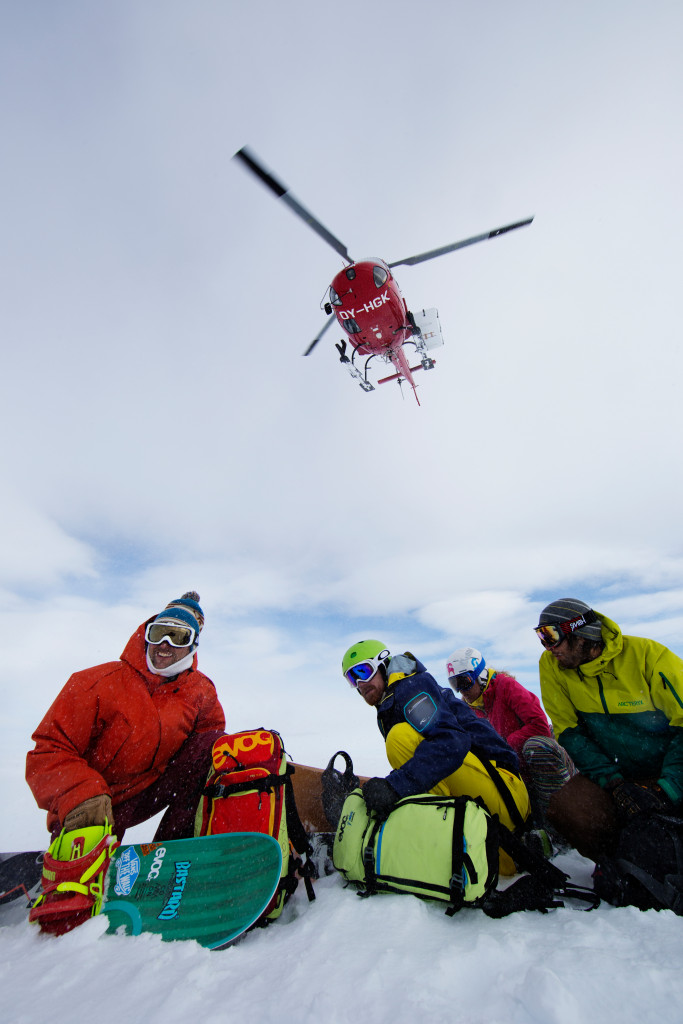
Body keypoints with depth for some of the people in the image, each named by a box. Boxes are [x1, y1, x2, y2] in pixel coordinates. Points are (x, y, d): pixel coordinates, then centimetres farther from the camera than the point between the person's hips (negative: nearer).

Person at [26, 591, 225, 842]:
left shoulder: (200, 691, -8)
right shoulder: (97, 684, -18)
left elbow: (213, 728, 9)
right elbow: (49, 752, -17)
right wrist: (80, 797, -33)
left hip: (150, 791, 3)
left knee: (213, 744, -15)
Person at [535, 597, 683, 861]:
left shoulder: (647, 654, -14)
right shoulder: (551, 665, -8)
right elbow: (569, 732, -4)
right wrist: (614, 783, -16)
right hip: (617, 776, 2)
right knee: (561, 805, -25)